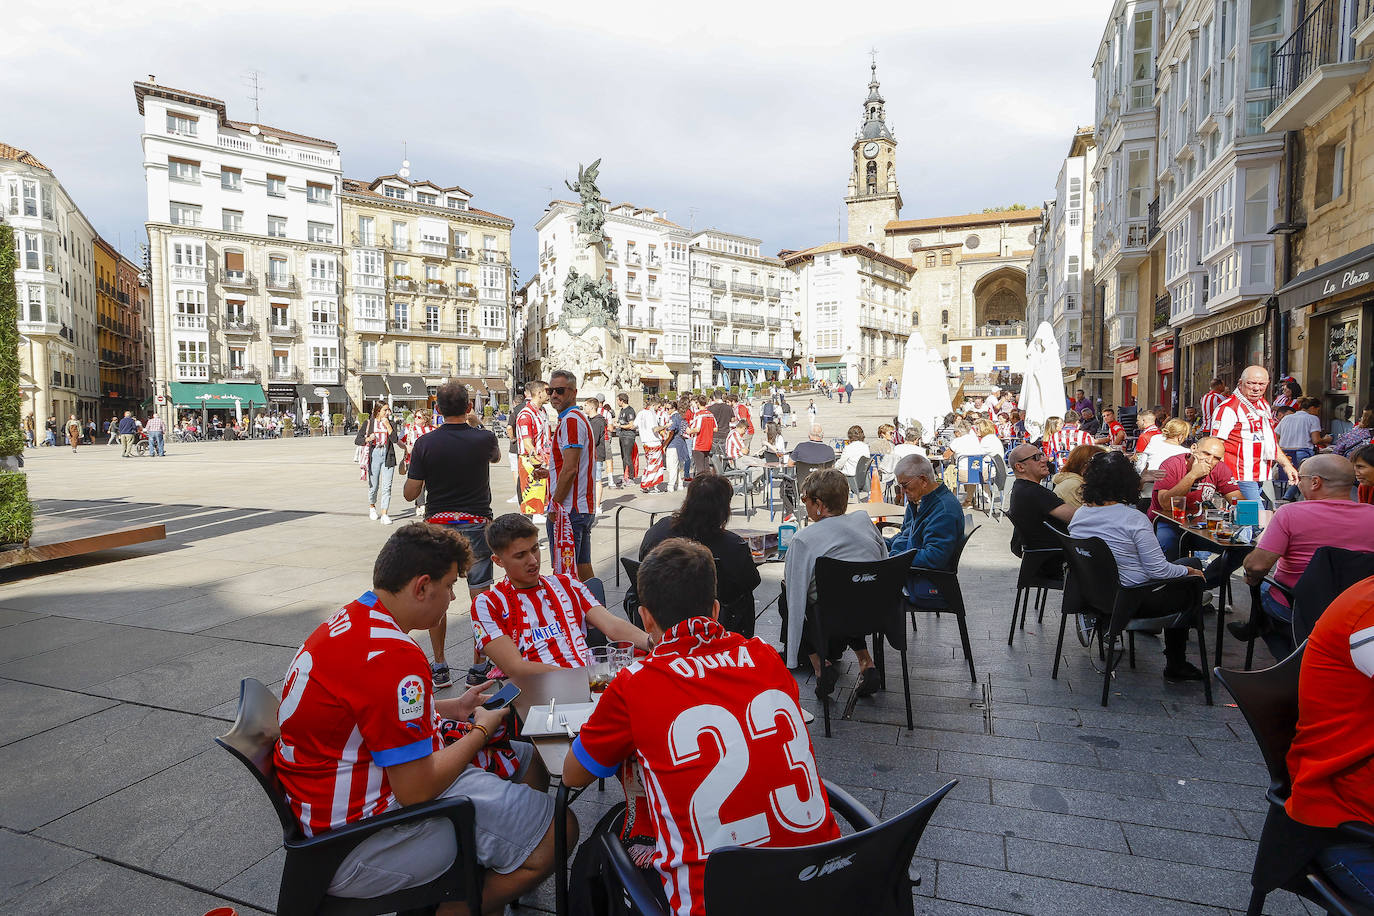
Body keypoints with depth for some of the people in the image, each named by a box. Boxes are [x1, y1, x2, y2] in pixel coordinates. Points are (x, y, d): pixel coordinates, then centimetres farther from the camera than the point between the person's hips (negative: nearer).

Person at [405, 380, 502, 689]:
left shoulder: (425, 443, -6)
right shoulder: (484, 439, -5)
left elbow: (410, 493, -2)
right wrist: (475, 426, 28)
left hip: (437, 525, 1)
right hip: (476, 524, 0)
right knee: (480, 596, 6)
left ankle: (440, 668, 19)